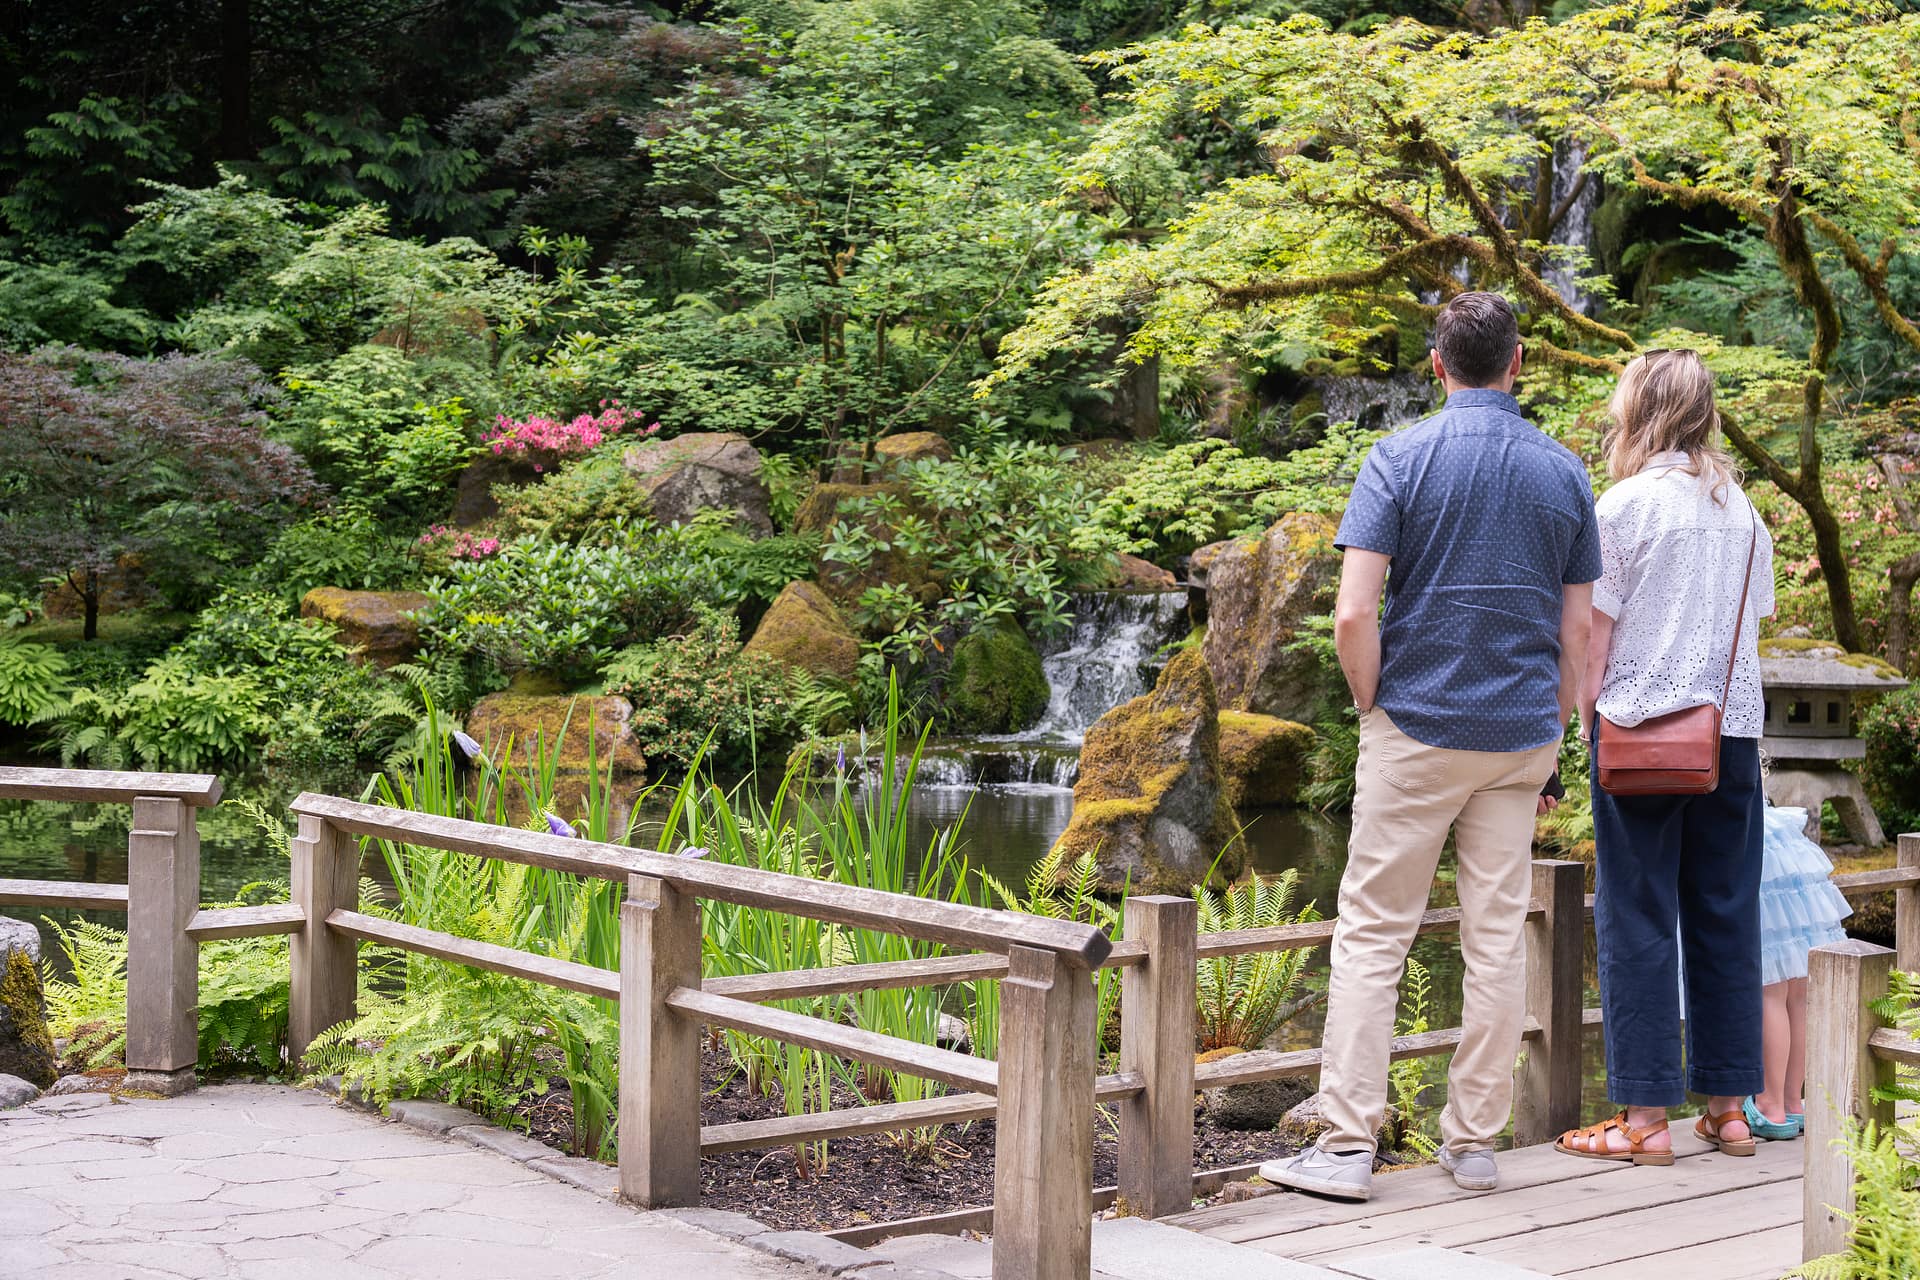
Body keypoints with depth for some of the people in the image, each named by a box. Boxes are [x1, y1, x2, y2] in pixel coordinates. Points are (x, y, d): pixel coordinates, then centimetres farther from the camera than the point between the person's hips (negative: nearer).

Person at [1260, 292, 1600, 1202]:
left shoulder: (1401, 459, -8)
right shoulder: (1564, 473, 4)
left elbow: (1353, 617, -15)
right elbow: (1577, 630, 6)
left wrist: (1374, 712, 0)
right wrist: (1551, 736, 15)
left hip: (1417, 728, -3)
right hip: (1520, 735, 3)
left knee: (1372, 935, 1)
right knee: (1497, 940, 8)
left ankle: (1348, 1145, 0)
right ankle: (1475, 1142, 13)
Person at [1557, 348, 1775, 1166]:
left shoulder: (1625, 504, -7)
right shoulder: (1743, 509, 9)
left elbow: (1596, 632, -6)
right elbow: (1752, 628, 14)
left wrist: (1589, 718, 3)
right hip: (1733, 730, 5)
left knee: (1638, 921, 0)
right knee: (1725, 916, 10)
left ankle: (1646, 1117, 1)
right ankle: (1729, 1106, 15)